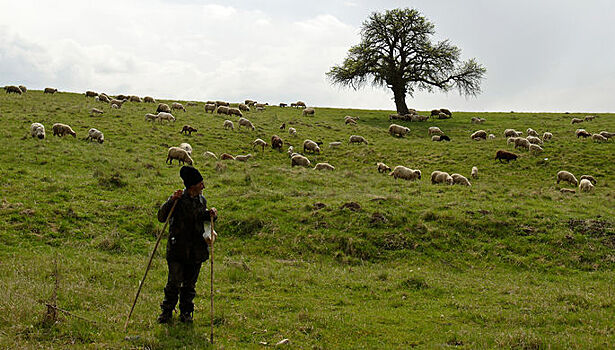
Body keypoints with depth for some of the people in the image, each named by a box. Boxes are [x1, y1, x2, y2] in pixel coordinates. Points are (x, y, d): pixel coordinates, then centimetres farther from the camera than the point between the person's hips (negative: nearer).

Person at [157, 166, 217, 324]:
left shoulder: (201, 200, 7)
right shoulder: (178, 198, -10)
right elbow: (161, 217, -14)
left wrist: (211, 215, 2)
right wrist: (171, 201, -26)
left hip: (196, 250, 5)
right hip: (177, 248, -4)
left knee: (190, 284, 11)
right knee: (174, 282, -5)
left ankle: (186, 312, 26)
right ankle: (167, 311, 14)